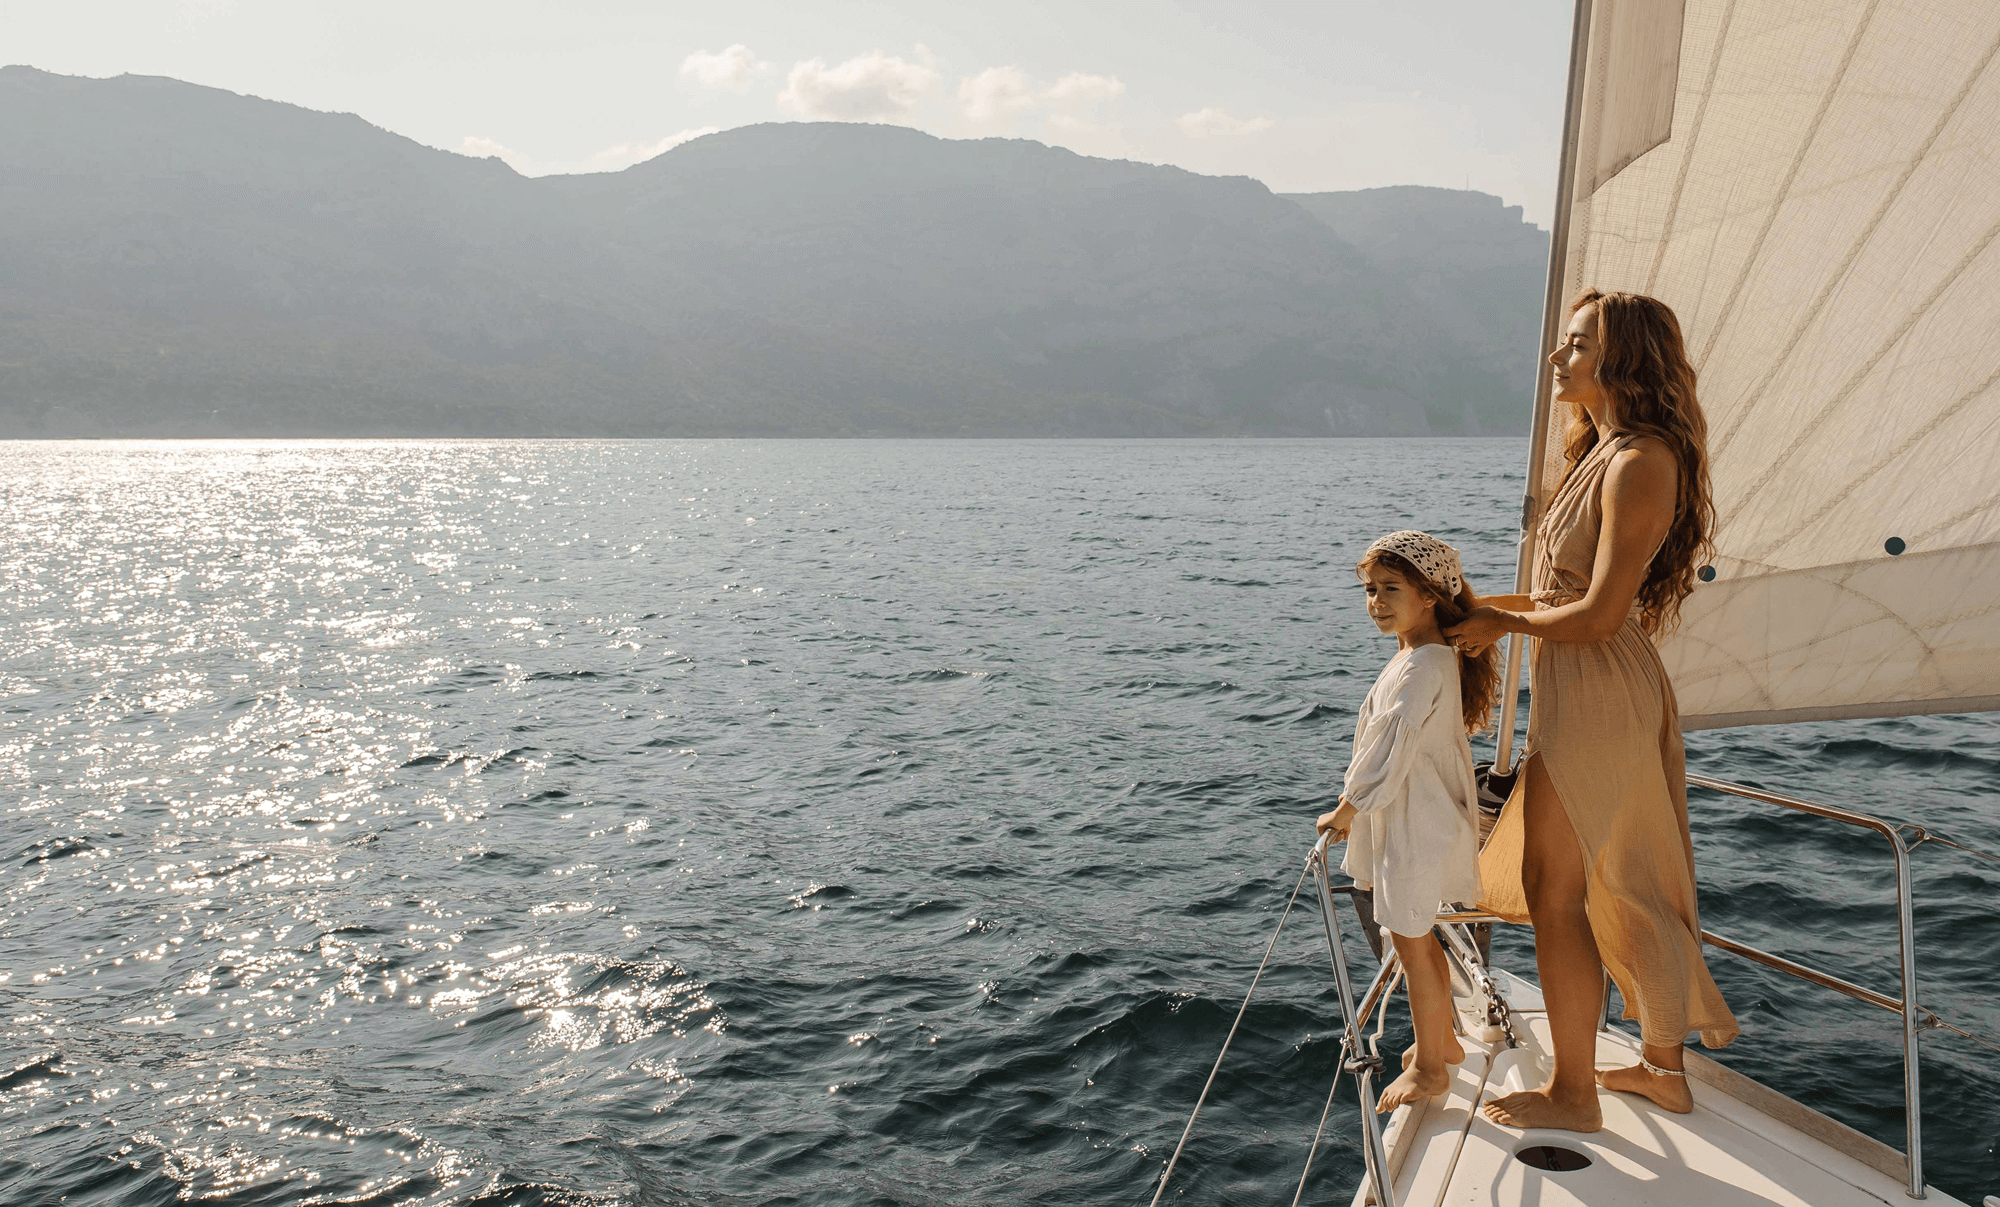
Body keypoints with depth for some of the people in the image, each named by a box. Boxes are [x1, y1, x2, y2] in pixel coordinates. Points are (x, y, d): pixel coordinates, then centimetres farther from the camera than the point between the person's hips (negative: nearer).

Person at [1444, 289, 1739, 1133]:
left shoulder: (1640, 463, -18)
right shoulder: (1605, 454, 12)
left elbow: (1600, 613, -21)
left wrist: (1502, 624, -9)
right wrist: (1473, 606, 12)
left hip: (1595, 692, -10)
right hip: (1598, 689, 10)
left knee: (1554, 892, -1)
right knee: (1628, 881, 18)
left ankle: (1573, 1093, 12)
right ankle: (1663, 1065, 33)